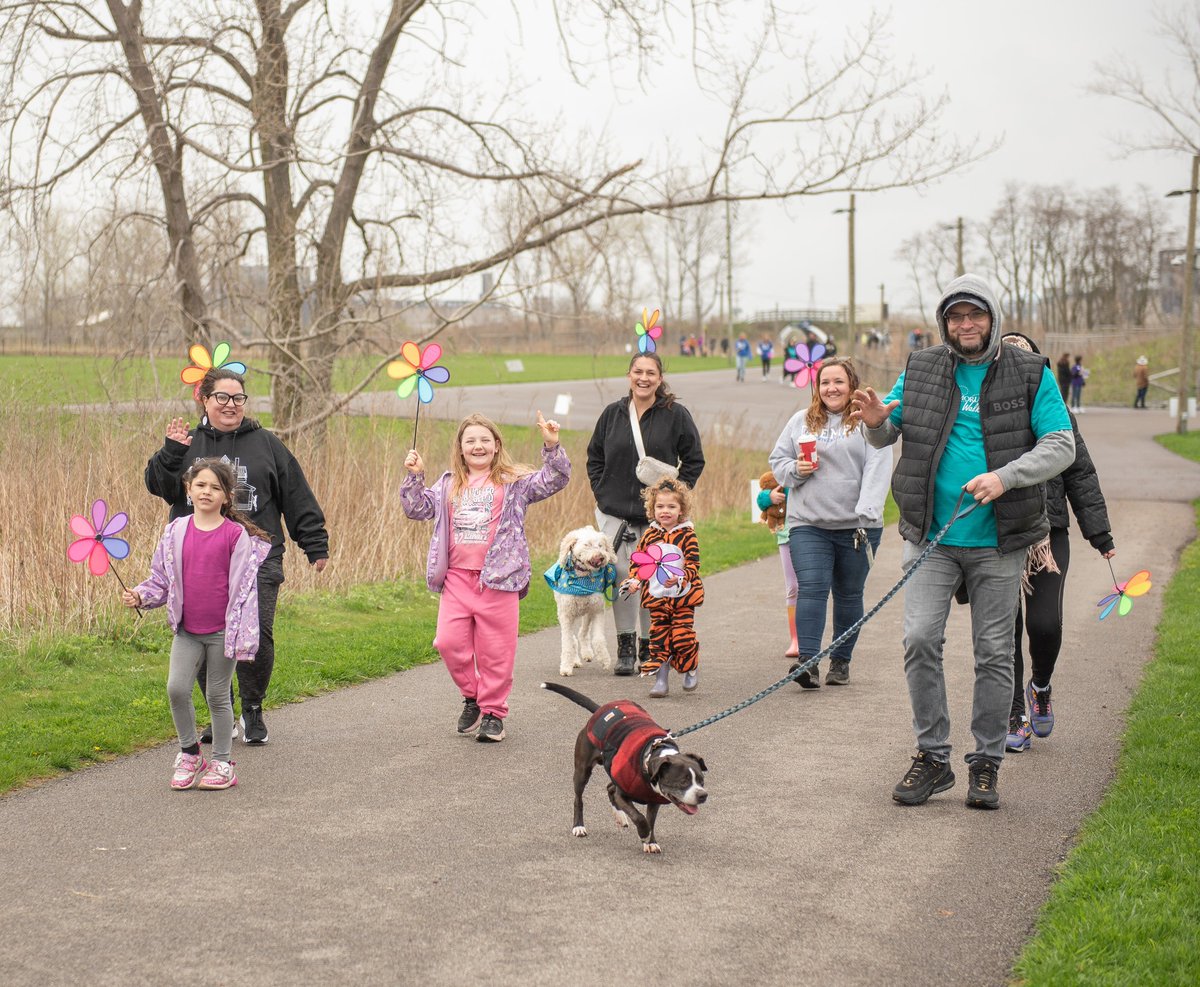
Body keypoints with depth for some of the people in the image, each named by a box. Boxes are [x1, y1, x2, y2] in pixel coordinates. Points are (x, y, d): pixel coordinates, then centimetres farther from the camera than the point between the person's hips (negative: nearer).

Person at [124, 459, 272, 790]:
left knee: (218, 696, 6)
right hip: (187, 630, 3)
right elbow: (162, 579, 10)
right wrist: (140, 595, -9)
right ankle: (189, 753, 13)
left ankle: (222, 763, 20)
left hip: (222, 630, -3)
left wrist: (242, 634, -11)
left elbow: (244, 586, -7)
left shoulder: (236, 534, -7)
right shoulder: (176, 531, 3)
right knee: (176, 688, -8)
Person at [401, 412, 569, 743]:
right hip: (456, 577, 3)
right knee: (449, 641, -4)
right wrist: (414, 477, 4)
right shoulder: (448, 483, 14)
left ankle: (493, 712, 15)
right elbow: (418, 508, 16)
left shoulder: (514, 482, 3)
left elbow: (554, 480, -5)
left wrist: (551, 448, -19)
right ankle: (471, 697, 19)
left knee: (495, 650, 2)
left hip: (498, 579, -3)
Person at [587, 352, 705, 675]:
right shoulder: (612, 413, 6)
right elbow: (594, 457, 16)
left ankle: (649, 649, 15)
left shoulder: (675, 414, -1)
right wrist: (601, 492, 5)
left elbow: (694, 460, 5)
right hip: (615, 513, 1)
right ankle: (625, 649, 4)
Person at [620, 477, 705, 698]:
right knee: (658, 635, 1)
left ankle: (692, 668, 22)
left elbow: (693, 564, -10)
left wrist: (680, 579, -26)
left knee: (681, 634, -6)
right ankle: (660, 678, 7)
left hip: (683, 595, -3)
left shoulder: (686, 535, -5)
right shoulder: (649, 535, 5)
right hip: (656, 597, 3)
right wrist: (634, 580, -5)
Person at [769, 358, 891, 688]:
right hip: (808, 524, 1)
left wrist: (866, 514, -19)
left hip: (856, 526, -1)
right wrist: (795, 469, -5)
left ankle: (841, 660, 21)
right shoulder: (801, 421, 12)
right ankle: (807, 660, -19)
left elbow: (877, 471, -9)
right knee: (811, 588, -12)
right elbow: (777, 460, 18)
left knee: (848, 594, 9)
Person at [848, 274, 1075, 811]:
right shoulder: (921, 370, 6)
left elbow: (1061, 447, -4)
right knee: (920, 639, -8)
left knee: (994, 652, 5)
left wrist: (1005, 476, -20)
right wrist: (876, 421, -12)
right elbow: (887, 435, 13)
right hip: (930, 535, 1)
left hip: (998, 543, -1)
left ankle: (986, 764, 16)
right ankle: (932, 757, 5)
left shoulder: (1031, 375, 1)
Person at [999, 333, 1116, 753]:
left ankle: (1040, 687, 23)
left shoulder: (1055, 414, 6)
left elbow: (1080, 475, 10)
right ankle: (1016, 718, 14)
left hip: (1047, 533, 0)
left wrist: (1099, 533, 8)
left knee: (1044, 624, -9)